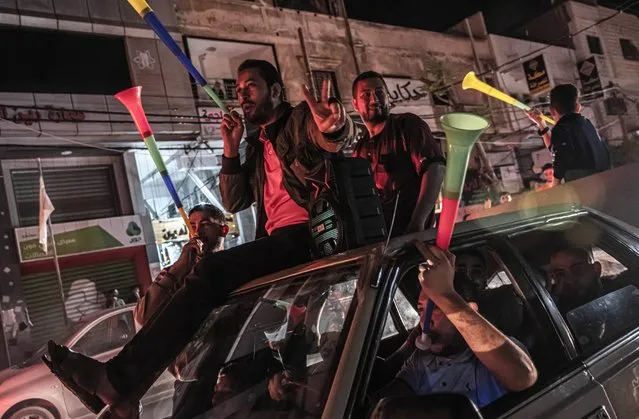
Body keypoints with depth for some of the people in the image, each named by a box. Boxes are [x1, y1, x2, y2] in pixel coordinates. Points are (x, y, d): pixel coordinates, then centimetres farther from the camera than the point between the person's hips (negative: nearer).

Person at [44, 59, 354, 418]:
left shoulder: (301, 119, 4)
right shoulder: (258, 146, 27)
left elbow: (337, 138, -21)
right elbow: (234, 203, 20)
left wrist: (335, 126, -47)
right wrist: (231, 149, 8)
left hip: (305, 233, -8)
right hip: (277, 240, 8)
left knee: (212, 271, -25)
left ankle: (119, 379, -25)